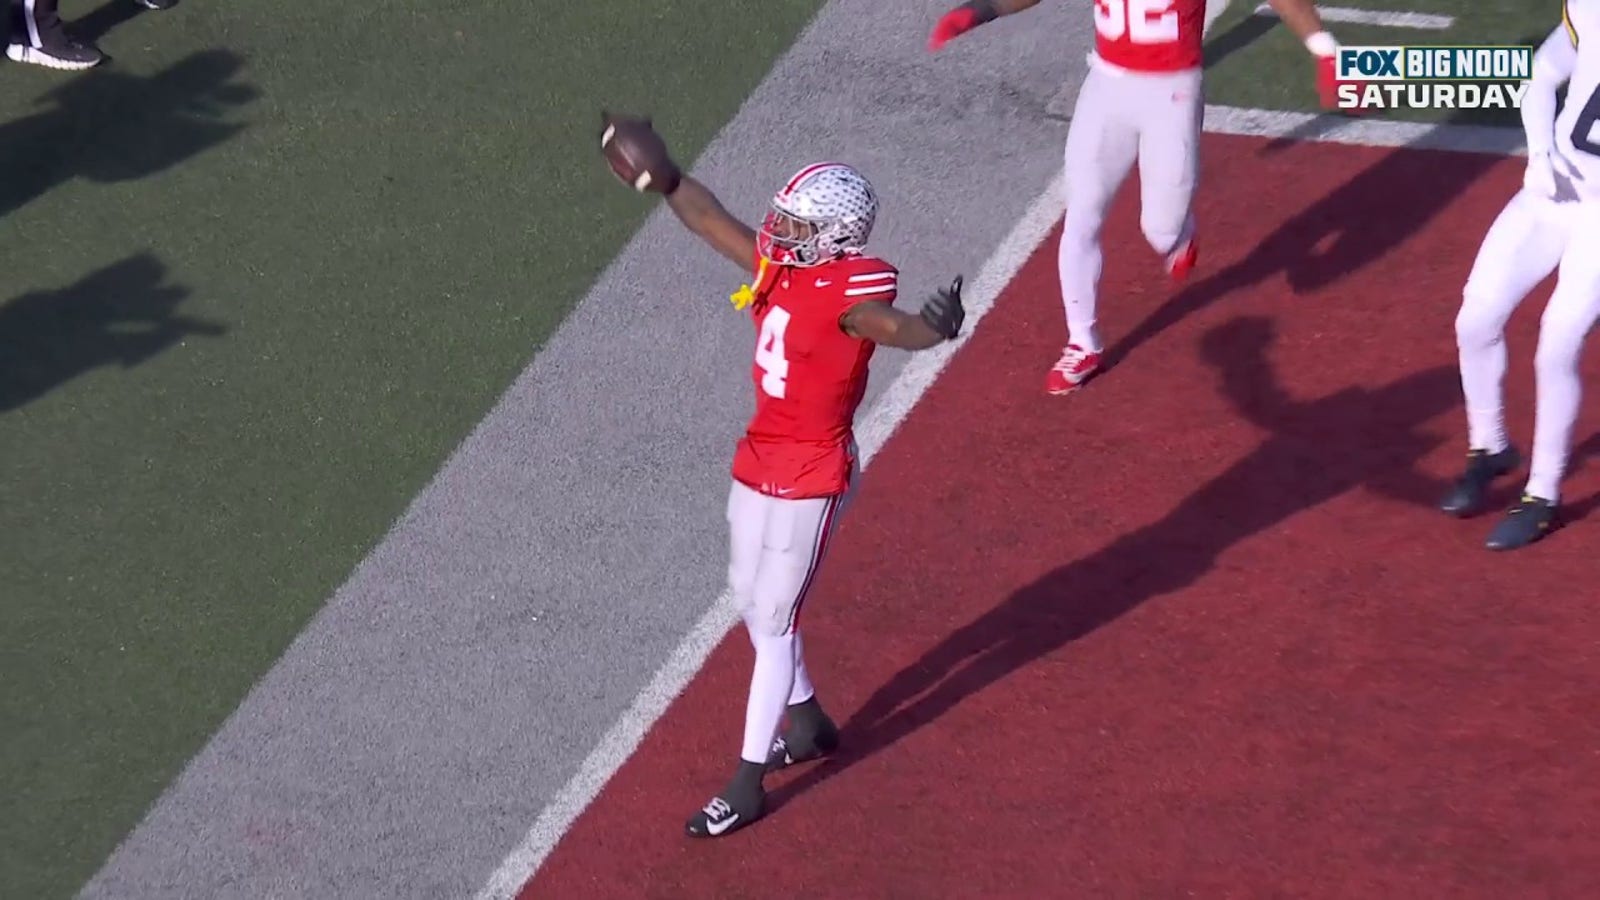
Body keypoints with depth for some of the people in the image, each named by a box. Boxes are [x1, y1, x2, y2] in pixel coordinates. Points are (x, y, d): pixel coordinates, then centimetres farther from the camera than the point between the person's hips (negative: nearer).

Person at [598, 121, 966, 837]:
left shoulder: (852, 290, -23)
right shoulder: (780, 265, 0)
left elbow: (892, 326, -43)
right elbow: (712, 221, 12)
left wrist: (936, 328, -59)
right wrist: (665, 177, 13)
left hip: (812, 476, -9)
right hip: (758, 460, 9)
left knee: (773, 622, -2)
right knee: (750, 599, 22)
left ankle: (747, 785, 8)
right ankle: (807, 723, 42)